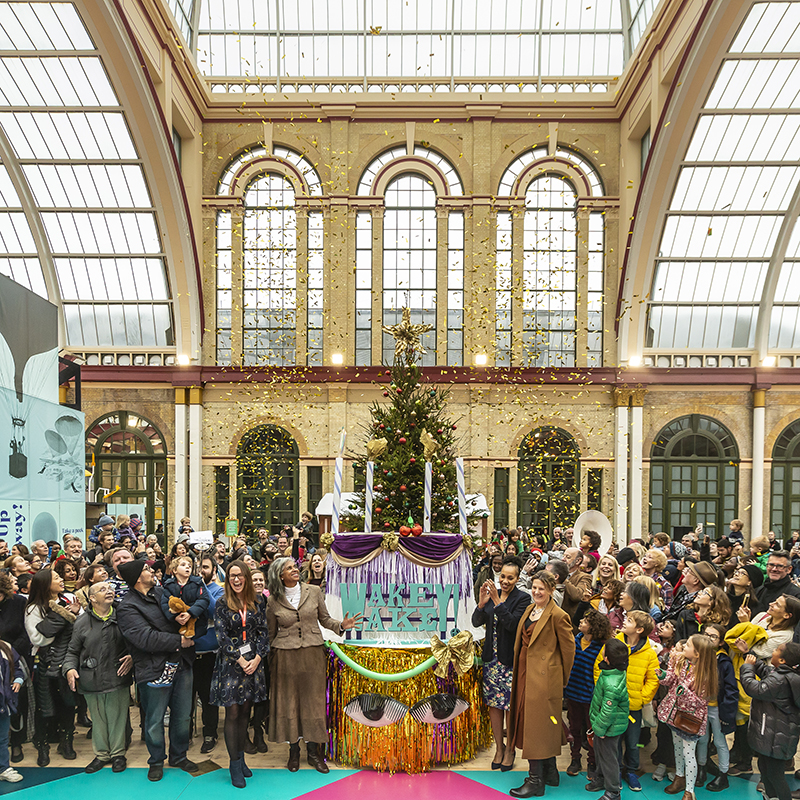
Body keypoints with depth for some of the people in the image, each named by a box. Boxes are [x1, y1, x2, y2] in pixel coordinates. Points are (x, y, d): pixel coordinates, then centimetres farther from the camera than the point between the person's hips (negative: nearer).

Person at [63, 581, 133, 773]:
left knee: (117, 717, 7)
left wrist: (132, 657, -9)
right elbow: (73, 651, 8)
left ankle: (118, 753, 24)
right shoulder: (82, 622, 2)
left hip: (118, 678, -1)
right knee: (98, 719, 12)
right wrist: (69, 669, -8)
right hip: (91, 681, 1)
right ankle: (101, 754, 30)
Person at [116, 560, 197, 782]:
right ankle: (156, 761, 29)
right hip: (153, 670, -6)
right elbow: (146, 638, -21)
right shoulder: (127, 608, -11)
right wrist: (179, 640, -18)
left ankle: (179, 756, 33)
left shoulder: (161, 593, 10)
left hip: (180, 664, 6)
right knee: (155, 719, 7)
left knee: (183, 715, 14)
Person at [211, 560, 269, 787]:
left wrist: (256, 659, -8)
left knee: (245, 710, 8)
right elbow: (222, 636, -7)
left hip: (253, 661, 2)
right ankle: (234, 764, 8)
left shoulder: (257, 603, 4)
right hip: (230, 663, -2)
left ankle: (241, 758, 21)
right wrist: (240, 660, -12)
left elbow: (263, 632, 4)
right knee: (232, 712, -2)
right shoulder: (222, 604, -2)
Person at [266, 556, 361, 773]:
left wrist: (341, 625, -10)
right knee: (288, 701, 5)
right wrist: (267, 656, 10)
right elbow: (271, 633, 10)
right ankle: (294, 750, 21)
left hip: (313, 654, 1)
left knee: (313, 700, 3)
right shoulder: (274, 601, 1)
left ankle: (314, 751, 16)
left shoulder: (314, 592, 1)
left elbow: (325, 619, 8)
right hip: (286, 656, 0)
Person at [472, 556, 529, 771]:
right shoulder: (492, 594, 5)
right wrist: (481, 603, -18)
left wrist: (498, 602, -25)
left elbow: (513, 624, -20)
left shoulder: (523, 599, -8)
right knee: (494, 704, 11)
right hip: (492, 657, 5)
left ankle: (510, 749, 21)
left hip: (511, 659, -4)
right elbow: (476, 622, 0)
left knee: (510, 705, 3)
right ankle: (499, 747, 26)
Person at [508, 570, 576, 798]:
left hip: (543, 676, -8)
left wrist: (561, 679, 1)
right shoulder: (530, 609, 9)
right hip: (525, 672, 8)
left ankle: (536, 781, 10)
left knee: (536, 722, -2)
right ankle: (550, 773, 31)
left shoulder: (558, 616, -15)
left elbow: (568, 649, -8)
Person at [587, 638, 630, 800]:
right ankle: (600, 779, 48)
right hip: (602, 723, 10)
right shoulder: (615, 671, -6)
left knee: (608, 756, 9)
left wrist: (600, 728, -17)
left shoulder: (612, 684, -37)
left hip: (610, 727, -10)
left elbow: (608, 710, -30)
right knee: (600, 752, 27)